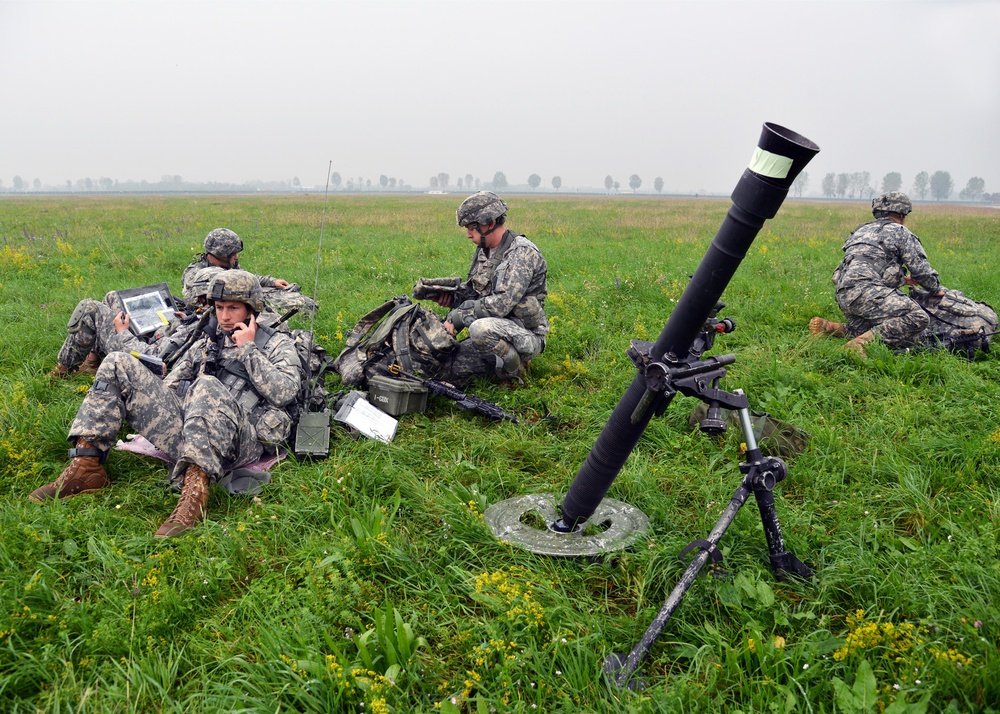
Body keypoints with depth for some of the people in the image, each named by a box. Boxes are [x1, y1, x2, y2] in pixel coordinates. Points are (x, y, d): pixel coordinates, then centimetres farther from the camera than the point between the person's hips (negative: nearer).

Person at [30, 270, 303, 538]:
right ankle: (85, 468, -10)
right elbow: (168, 387, 29)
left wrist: (248, 349, -2)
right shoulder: (205, 344, 29)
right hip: (182, 432, 6)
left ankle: (194, 495, -45)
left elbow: (285, 392, -7)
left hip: (240, 439, -6)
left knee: (207, 386, -38)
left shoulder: (277, 344, 12)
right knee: (118, 364, -2)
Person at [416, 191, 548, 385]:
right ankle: (500, 360, 11)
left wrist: (457, 318, -22)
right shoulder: (483, 251, 10)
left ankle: (513, 370, -10)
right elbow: (473, 292, 17)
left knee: (481, 328, -39)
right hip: (495, 330, 8)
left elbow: (501, 304, -26)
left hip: (525, 336, -8)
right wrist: (449, 294, -5)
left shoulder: (523, 252, -18)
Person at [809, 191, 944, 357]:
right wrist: (936, 289, 24)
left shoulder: (862, 231, 32)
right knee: (918, 319, -16)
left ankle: (825, 326, 4)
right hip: (865, 291, -9)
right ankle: (862, 343, -28)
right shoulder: (899, 232, 9)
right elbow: (920, 268, 6)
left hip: (844, 296, 9)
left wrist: (901, 279, 51)